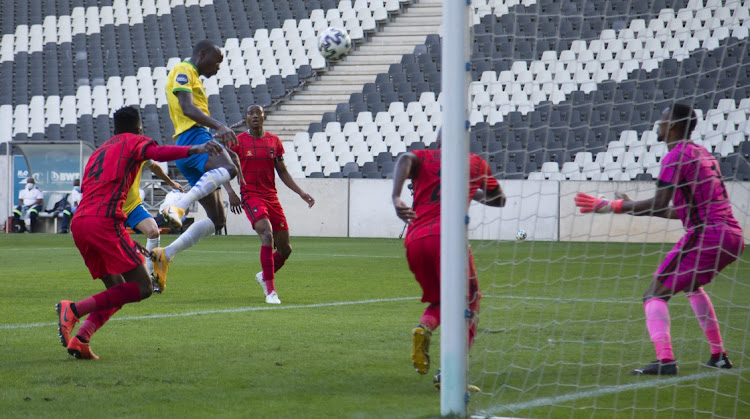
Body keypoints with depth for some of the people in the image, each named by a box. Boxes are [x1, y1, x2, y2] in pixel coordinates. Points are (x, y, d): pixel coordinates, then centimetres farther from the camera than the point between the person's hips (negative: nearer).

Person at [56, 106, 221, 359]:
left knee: (117, 291, 15)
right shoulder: (133, 141, 11)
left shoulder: (101, 150, 33)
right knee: (142, 287, -7)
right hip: (104, 220, -8)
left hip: (77, 223, 8)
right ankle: (74, 309, -17)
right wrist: (196, 149, -20)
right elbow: (159, 153, -12)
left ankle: (80, 339, -6)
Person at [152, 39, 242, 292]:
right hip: (192, 137, -10)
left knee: (217, 220, 6)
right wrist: (219, 127, -27)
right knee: (227, 168, -40)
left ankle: (166, 254, 6)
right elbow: (187, 108, -14)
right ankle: (179, 207, -51)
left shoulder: (195, 79, 33)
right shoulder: (183, 71, 3)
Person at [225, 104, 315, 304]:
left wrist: (301, 193, 8)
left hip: (271, 197, 5)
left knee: (285, 249, 5)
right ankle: (270, 291, -24)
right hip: (251, 196, -5)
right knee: (267, 235, -28)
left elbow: (282, 172, 16)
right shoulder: (238, 142, -1)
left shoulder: (274, 141, 10)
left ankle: (264, 276, 36)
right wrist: (231, 193, -15)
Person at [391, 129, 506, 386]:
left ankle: (424, 327, -10)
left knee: (438, 301, 24)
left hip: (414, 240, 3)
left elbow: (406, 159, -6)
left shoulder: (424, 158, 20)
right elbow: (499, 200, 35)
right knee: (467, 305, 3)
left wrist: (396, 198, -19)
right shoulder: (476, 163, 22)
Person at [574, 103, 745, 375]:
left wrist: (616, 207, -7)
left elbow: (659, 204, -15)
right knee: (691, 286, 34)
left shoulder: (676, 156, -6)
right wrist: (635, 208, 25)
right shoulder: (703, 154, 22)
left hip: (706, 234, -9)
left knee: (655, 294, -9)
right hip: (733, 237, 9)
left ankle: (665, 360, -28)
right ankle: (719, 356, 29)